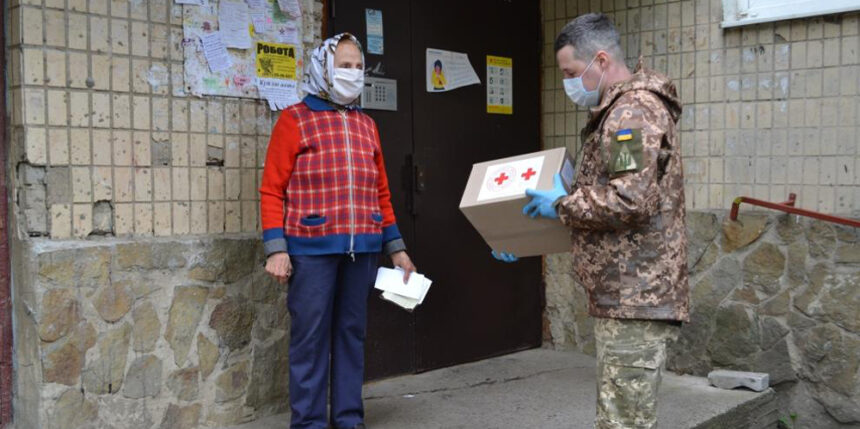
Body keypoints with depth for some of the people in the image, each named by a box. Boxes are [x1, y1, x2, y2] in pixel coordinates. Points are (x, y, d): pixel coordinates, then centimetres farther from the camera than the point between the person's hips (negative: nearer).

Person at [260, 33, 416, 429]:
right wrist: (275, 248, -12)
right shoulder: (295, 120, 2)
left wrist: (396, 246, 15)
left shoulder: (366, 125, 17)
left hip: (362, 248, 5)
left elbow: (381, 191, 18)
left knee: (352, 333, 10)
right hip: (312, 248, -5)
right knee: (311, 336, 0)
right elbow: (272, 189, -3)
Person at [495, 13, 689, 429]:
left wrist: (562, 205, -12)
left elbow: (630, 201, -27)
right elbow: (601, 197, 25)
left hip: (635, 296, -11)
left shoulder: (632, 111, -14)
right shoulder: (619, 112, 20)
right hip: (624, 293, 11)